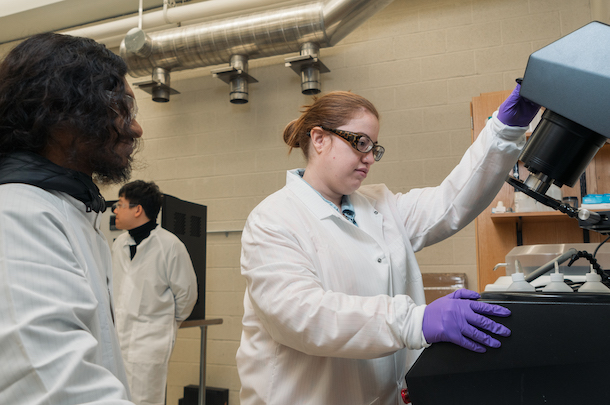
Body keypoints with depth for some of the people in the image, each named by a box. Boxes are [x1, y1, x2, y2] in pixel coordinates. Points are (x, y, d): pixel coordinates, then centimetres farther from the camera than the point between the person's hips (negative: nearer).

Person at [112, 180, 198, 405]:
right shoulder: (119, 244, 9)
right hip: (118, 336, 6)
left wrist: (169, 324, 7)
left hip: (150, 341, -6)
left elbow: (186, 293, -4)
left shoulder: (170, 245, -11)